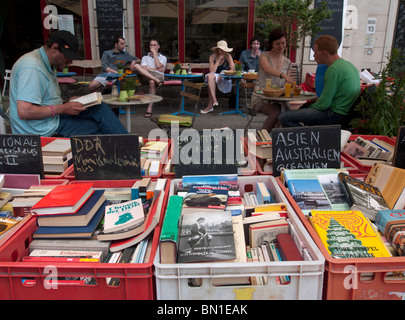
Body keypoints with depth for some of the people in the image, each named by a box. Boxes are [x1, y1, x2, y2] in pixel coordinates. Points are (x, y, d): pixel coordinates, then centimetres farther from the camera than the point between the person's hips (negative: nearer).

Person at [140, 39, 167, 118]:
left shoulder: (163, 57, 23)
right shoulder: (145, 57, 26)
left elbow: (158, 66, -1)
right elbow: (144, 68, 4)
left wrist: (154, 53, 6)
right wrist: (157, 70, -3)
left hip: (159, 76, -1)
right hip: (146, 77, 1)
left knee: (152, 82, -39)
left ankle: (149, 108, -42)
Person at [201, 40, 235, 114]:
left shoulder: (228, 56, 2)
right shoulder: (212, 57, 6)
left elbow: (232, 70, -4)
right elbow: (212, 71, -7)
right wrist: (218, 60, -10)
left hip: (225, 81, -2)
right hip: (213, 79, 2)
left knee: (212, 77, -32)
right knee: (210, 76, -34)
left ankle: (210, 105, -30)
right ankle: (214, 100, -39)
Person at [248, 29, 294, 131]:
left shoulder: (287, 62, 14)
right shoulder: (264, 56, -2)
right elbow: (267, 69, -26)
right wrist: (283, 75, -43)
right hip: (262, 98, -5)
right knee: (276, 112, -33)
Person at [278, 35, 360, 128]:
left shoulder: (334, 70, -18)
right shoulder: (348, 64, 13)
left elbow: (324, 104, -20)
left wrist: (312, 106, 1)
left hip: (335, 115, -10)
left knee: (284, 118, -16)